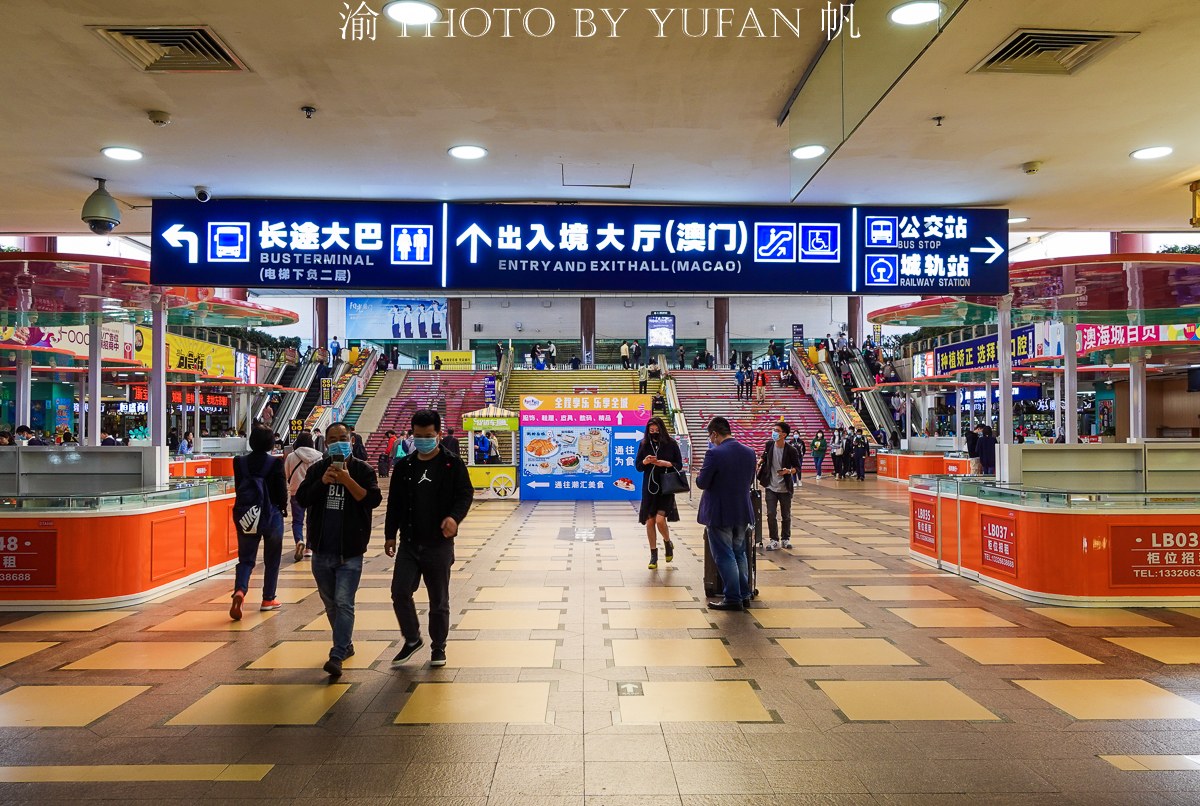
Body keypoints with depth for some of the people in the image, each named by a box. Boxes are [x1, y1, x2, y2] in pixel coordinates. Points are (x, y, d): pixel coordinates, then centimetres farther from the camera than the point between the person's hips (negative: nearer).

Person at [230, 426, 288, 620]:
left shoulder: (240, 462, -2)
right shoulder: (275, 463, -12)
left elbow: (238, 488, 5)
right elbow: (282, 491, -8)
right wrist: (282, 507, 12)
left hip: (246, 517, 3)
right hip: (272, 516, -2)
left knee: (245, 558, 10)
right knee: (271, 560, 13)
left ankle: (239, 591, -16)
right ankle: (268, 599, 21)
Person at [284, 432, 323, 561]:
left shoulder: (291, 457, -7)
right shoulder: (318, 457, -5)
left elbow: (286, 475, 4)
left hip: (296, 492, -1)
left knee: (297, 521, 5)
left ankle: (299, 541, -21)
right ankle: (309, 548, 18)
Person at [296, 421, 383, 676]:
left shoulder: (362, 470, -1)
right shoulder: (317, 469, 8)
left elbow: (373, 499, -13)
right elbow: (301, 499, 0)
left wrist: (348, 480, -22)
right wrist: (322, 482, -16)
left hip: (350, 552, -4)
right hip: (321, 551, 4)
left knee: (344, 603, -11)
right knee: (330, 604, 16)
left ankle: (337, 657, -13)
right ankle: (346, 644, 34)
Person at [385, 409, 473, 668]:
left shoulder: (452, 463, -2)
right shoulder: (404, 466, 9)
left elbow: (465, 493, -6)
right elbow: (394, 503, 14)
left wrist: (455, 516, -25)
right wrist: (390, 535, 10)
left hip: (439, 544, -3)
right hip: (409, 543, 3)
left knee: (439, 600, 7)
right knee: (400, 591, -8)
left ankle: (438, 649, 24)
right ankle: (412, 639, 15)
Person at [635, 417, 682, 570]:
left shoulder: (671, 444, -2)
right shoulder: (644, 444, 4)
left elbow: (679, 465, 1)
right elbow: (638, 466, 7)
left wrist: (665, 463, -17)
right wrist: (645, 461, -14)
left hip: (665, 488, -3)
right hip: (649, 488, 3)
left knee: (660, 520, -14)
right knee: (650, 522, 4)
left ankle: (668, 543, 17)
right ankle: (653, 556, 17)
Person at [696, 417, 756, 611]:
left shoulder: (714, 454, -19)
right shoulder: (749, 453, 1)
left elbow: (702, 482, -16)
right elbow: (750, 480, 11)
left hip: (720, 513, -6)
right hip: (743, 512, 6)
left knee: (724, 556, 4)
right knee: (739, 554, 19)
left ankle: (733, 598, 8)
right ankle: (744, 595, 24)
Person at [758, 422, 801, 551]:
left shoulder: (791, 450, -13)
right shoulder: (769, 444, -2)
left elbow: (797, 467, -7)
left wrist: (789, 471, -26)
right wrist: (759, 462, 2)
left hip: (785, 488, -2)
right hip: (771, 487, 2)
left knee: (786, 516, 10)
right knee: (770, 515, -2)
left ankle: (786, 539, 28)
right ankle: (774, 540, 11)